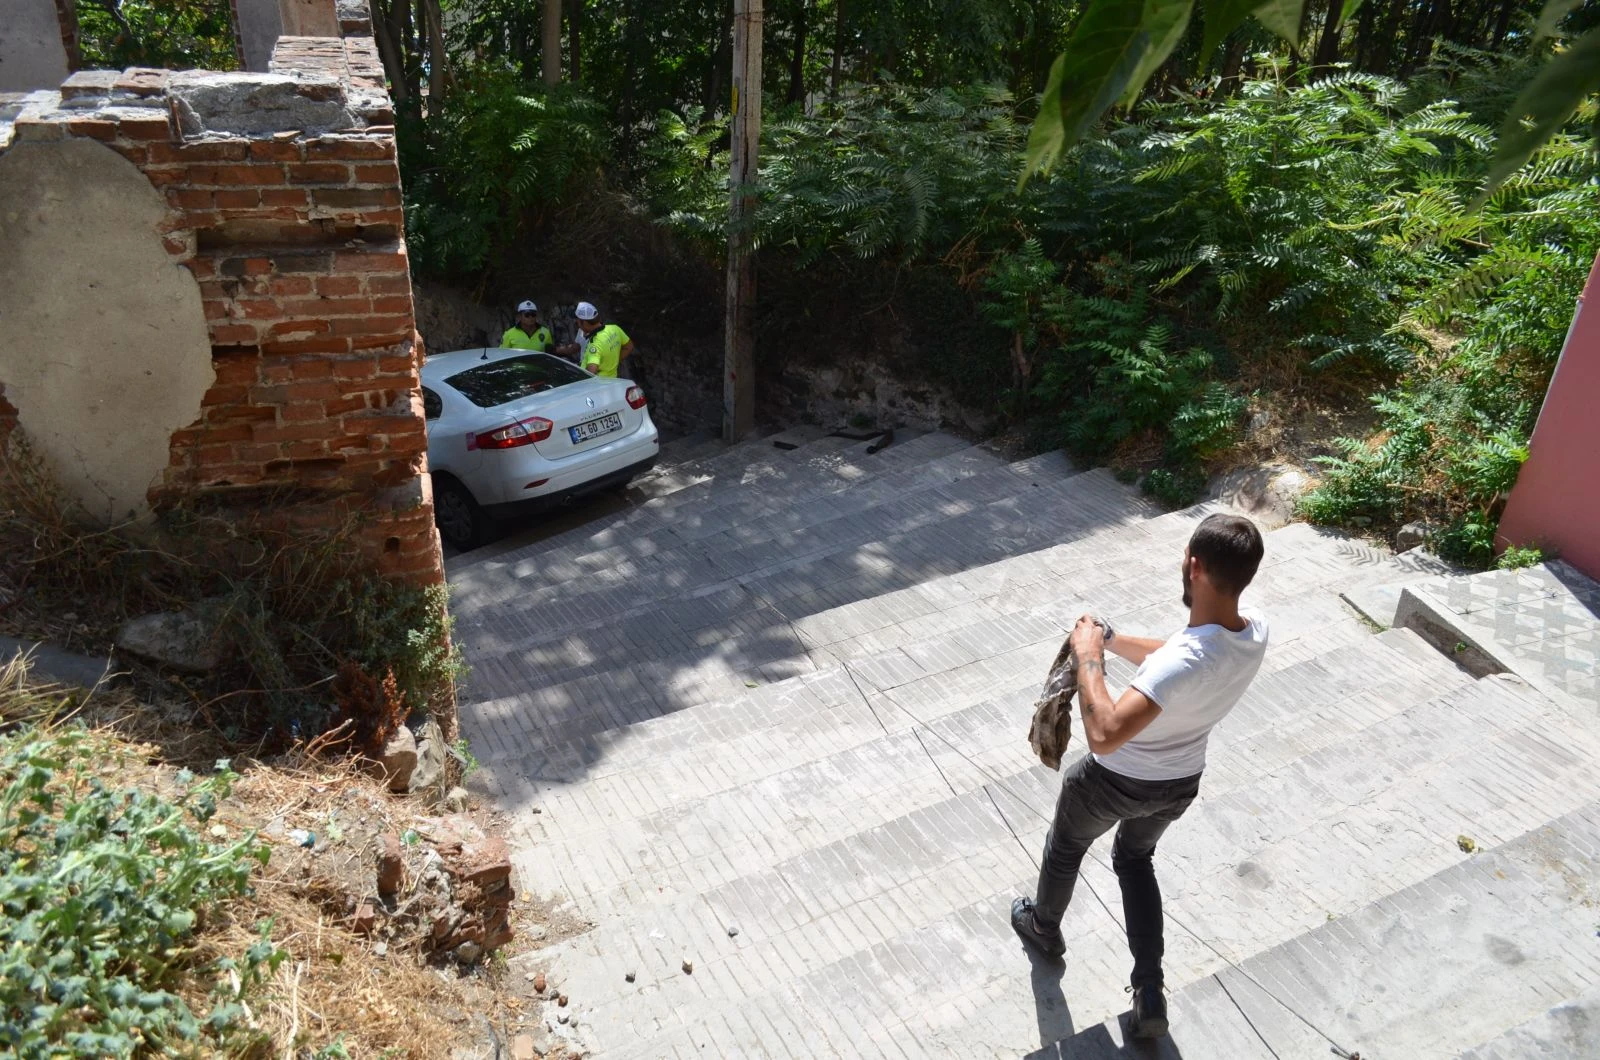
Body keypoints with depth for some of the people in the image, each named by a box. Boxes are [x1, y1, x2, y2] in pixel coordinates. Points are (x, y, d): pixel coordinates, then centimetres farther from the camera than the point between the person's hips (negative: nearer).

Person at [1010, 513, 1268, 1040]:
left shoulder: (1187, 659, -41)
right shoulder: (1255, 631, -17)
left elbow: (1103, 735, -46)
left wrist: (1089, 656, -36)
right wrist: (1109, 638, -3)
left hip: (1114, 780, -6)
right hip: (1181, 783, 6)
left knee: (1065, 848, 26)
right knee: (1136, 859, 32)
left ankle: (1043, 926, 55)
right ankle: (1149, 991, 33)